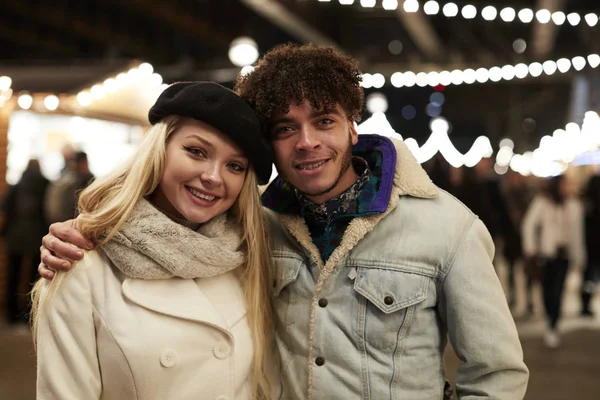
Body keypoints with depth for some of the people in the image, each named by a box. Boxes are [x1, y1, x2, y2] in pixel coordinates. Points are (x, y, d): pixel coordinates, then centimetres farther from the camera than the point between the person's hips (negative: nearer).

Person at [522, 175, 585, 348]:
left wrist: (579, 256, 9)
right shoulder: (542, 202, -2)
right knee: (547, 289, -3)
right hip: (546, 252, -1)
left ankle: (553, 328, 4)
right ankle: (551, 322, 11)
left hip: (564, 254, 1)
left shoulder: (574, 205, 5)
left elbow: (577, 231, 9)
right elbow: (529, 224, 0)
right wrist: (530, 247, -4)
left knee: (557, 291, -2)